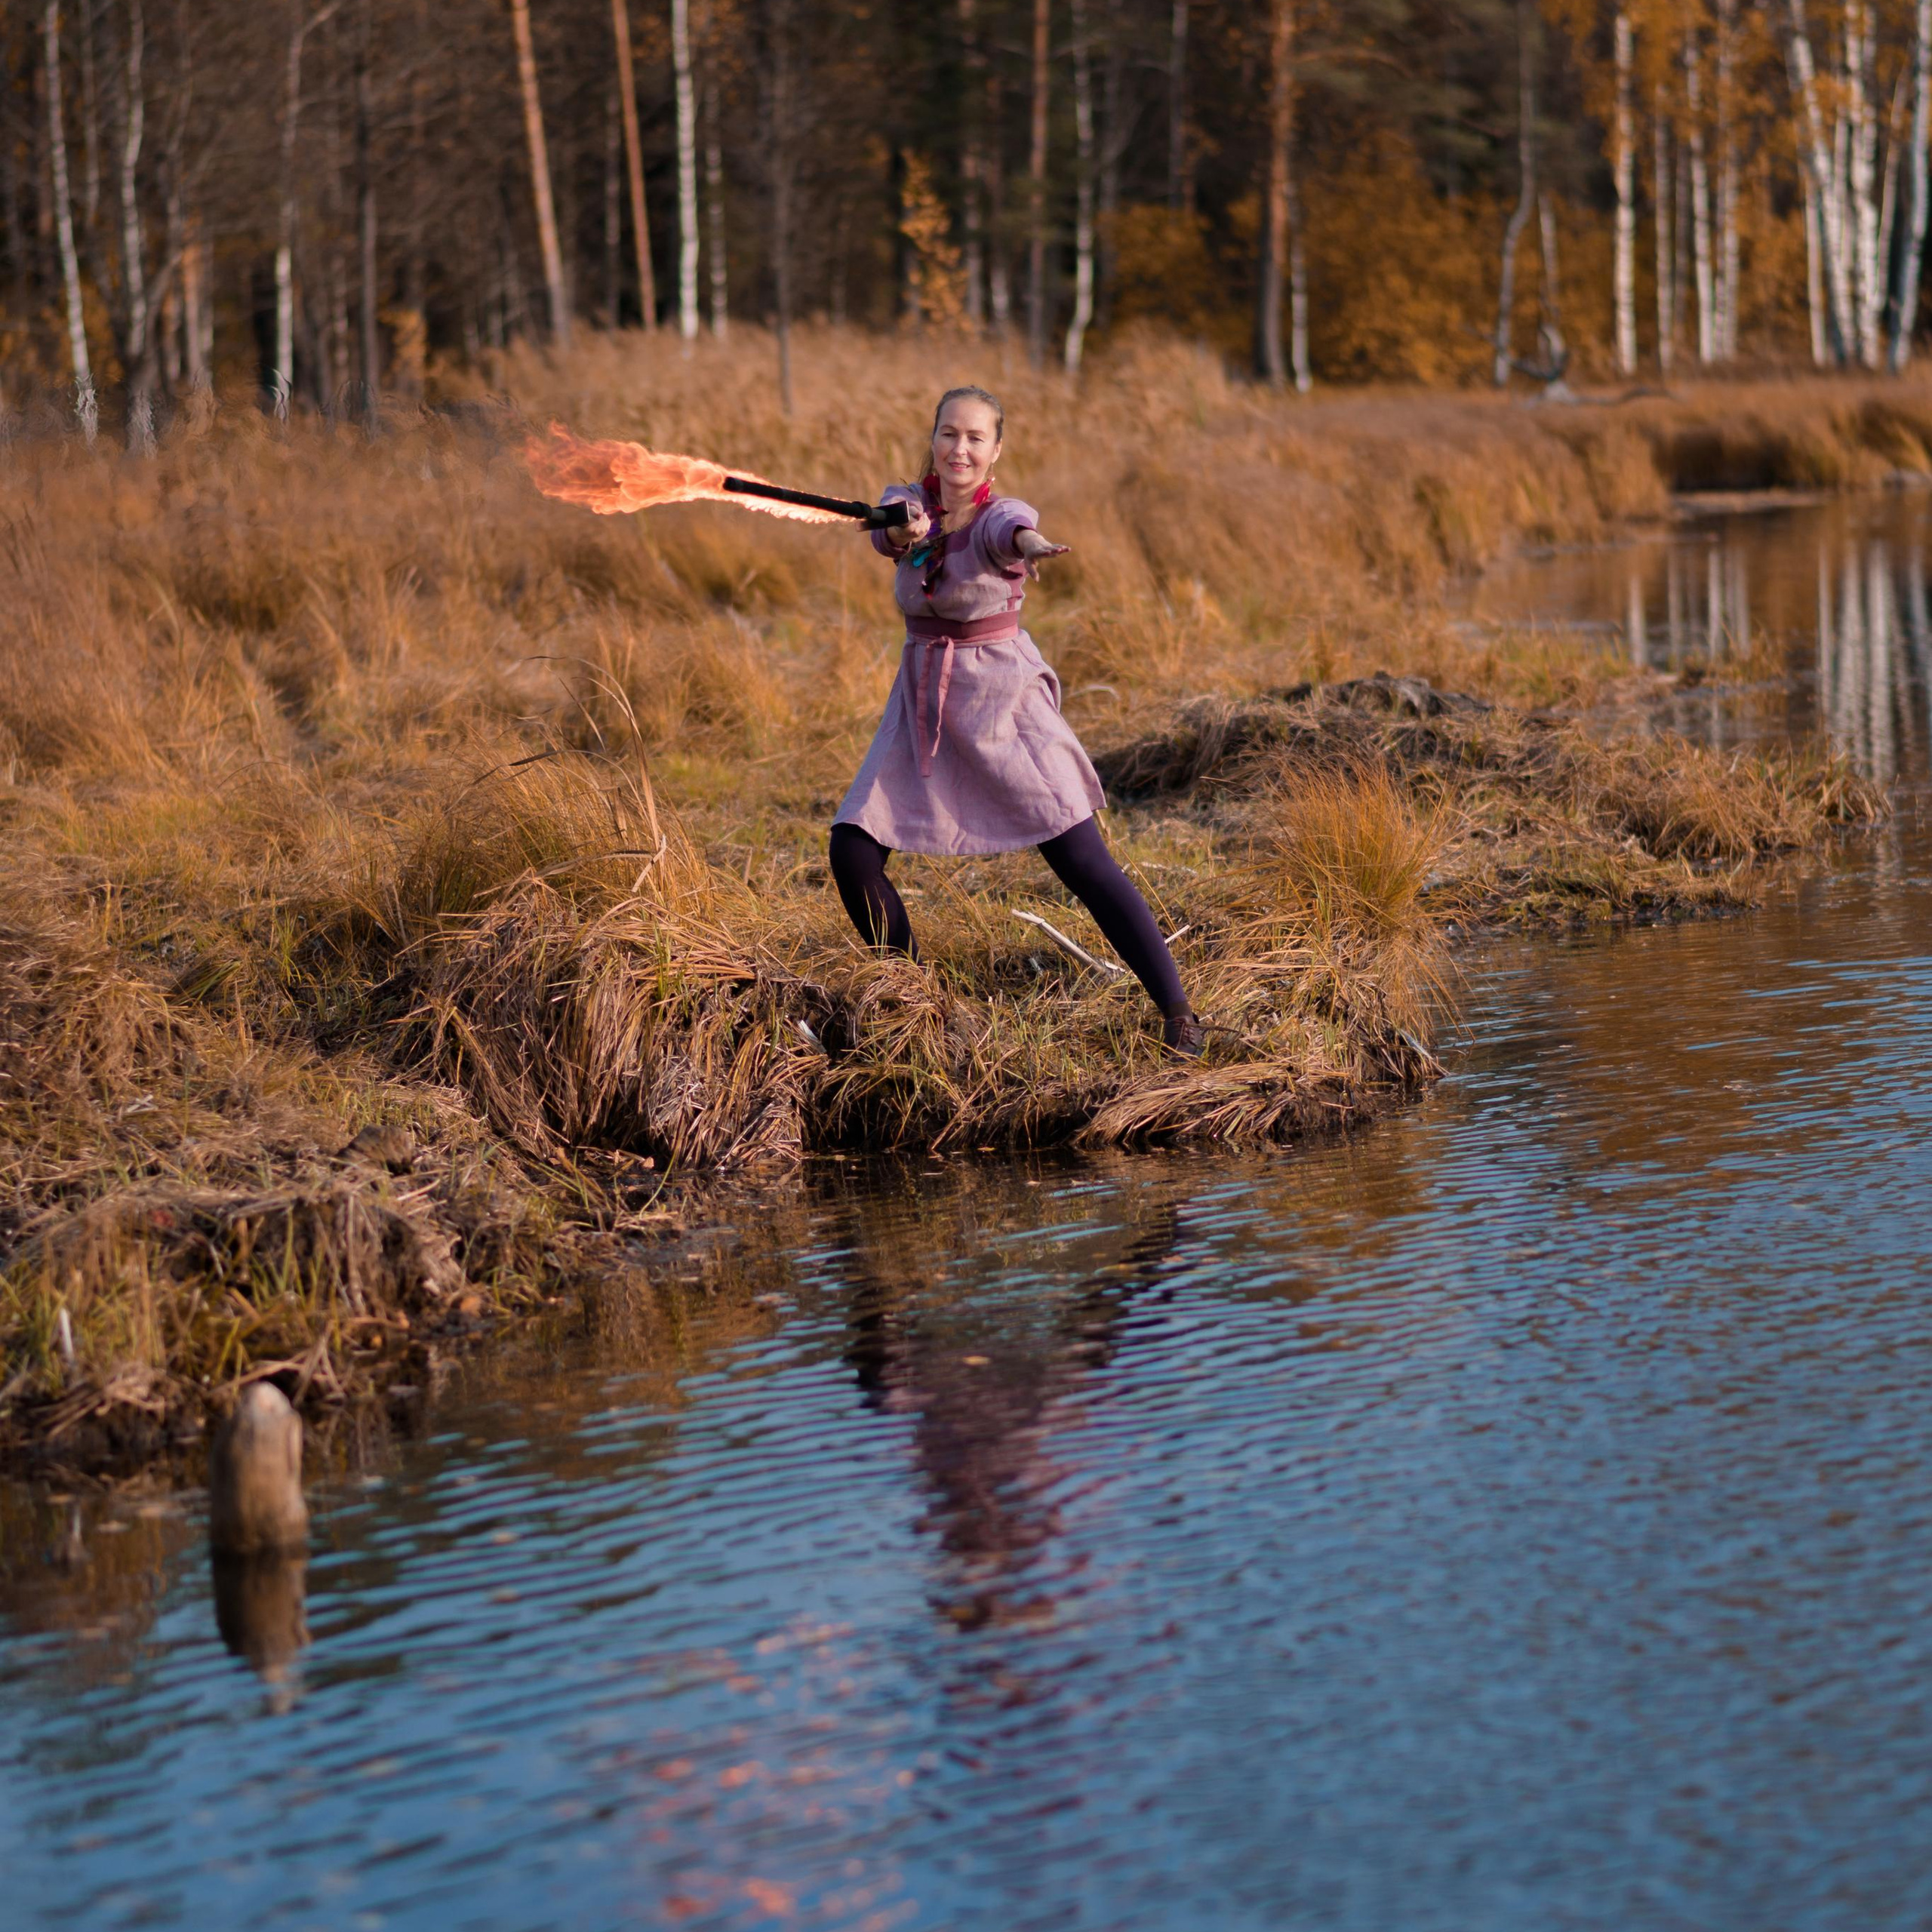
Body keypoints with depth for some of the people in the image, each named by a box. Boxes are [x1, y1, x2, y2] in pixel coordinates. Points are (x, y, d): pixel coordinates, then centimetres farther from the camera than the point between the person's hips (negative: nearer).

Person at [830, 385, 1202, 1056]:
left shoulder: (1000, 514, -12)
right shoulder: (908, 499, 0)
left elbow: (1009, 530, -37)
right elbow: (890, 527, -24)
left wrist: (1029, 547, -62)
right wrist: (903, 530, -49)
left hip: (1002, 699, -5)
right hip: (923, 706, 5)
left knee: (1085, 864, -11)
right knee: (852, 851, -4)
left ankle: (1177, 1012, -6)